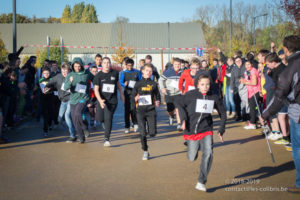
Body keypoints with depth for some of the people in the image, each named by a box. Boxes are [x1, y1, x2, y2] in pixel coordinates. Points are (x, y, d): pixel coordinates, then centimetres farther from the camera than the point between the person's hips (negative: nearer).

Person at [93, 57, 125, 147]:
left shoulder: (115, 73, 2)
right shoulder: (98, 75, -4)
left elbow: (118, 83, 19)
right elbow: (96, 89, -9)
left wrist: (121, 94, 21)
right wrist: (100, 100, -23)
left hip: (112, 100, 0)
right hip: (101, 100, 0)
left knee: (108, 118, -8)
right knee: (99, 119, 2)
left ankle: (107, 139, 0)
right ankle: (105, 122, 40)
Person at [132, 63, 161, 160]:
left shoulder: (154, 84, 5)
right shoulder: (138, 84, 4)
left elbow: (157, 95, 11)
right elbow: (133, 95, 7)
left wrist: (157, 102, -9)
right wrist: (135, 98, -15)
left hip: (151, 110, 0)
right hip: (140, 110, 0)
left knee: (152, 133, -7)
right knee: (142, 133, -3)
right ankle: (145, 152, 15)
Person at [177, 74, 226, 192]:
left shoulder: (214, 98, -3)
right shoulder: (191, 95, -11)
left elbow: (223, 113, 9)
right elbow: (180, 105, 3)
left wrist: (221, 130, 5)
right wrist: (184, 119, -12)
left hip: (206, 130, 1)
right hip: (191, 130, -1)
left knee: (208, 154, -18)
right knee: (191, 158, 9)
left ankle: (201, 182, -6)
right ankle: (195, 147, 47)